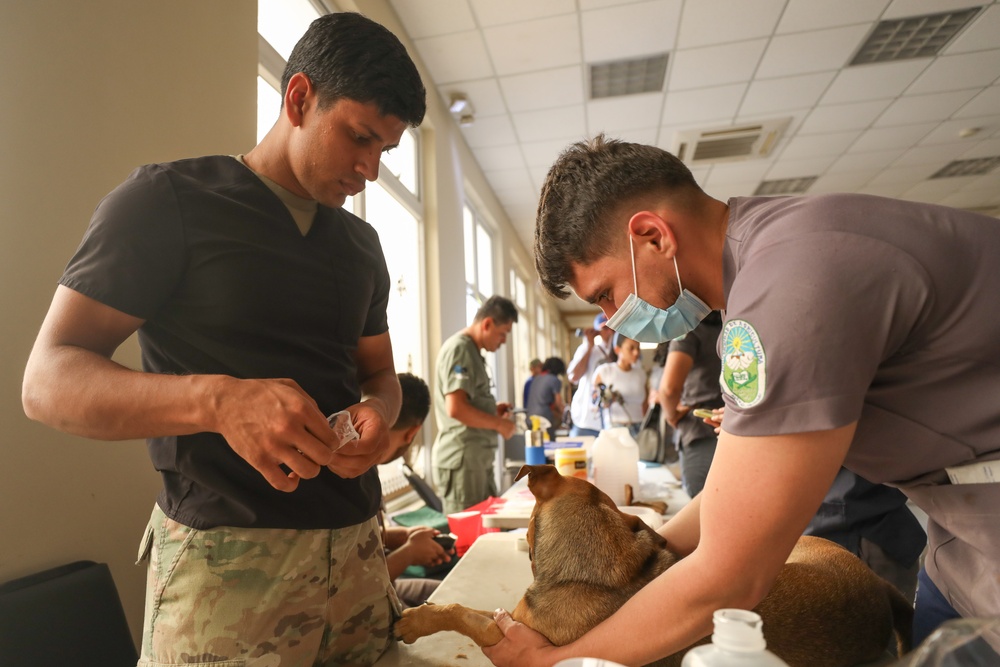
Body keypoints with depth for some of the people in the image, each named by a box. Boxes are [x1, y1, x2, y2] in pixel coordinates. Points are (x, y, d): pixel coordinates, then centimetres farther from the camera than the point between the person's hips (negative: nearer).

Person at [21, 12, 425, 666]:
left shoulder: (362, 243, 12)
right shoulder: (170, 200, -4)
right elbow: (48, 381, -8)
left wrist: (376, 412, -7)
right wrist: (219, 401, -27)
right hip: (225, 562, -4)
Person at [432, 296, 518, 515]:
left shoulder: (472, 351, 16)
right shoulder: (459, 349, -15)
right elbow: (456, 409, -24)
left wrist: (493, 410, 9)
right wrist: (499, 423, -13)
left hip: (477, 458, 10)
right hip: (462, 460, -10)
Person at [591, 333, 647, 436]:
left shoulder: (641, 373, 9)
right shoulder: (604, 371, -4)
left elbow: (644, 407, 15)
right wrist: (604, 401, -16)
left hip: (639, 430, 4)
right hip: (614, 430, -3)